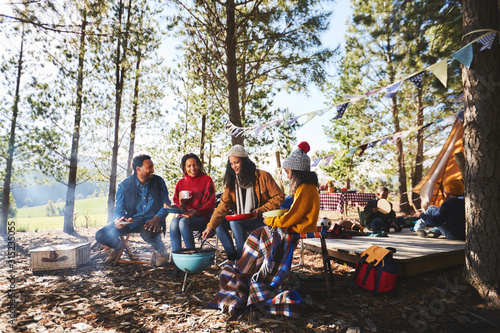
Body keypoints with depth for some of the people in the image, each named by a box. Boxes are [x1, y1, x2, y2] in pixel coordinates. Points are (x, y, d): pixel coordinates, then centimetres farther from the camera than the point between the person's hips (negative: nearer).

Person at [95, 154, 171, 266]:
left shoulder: (158, 182, 0)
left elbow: (166, 204, 0)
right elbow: (119, 208, 0)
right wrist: (119, 220, -25)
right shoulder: (124, 185, -1)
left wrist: (157, 218, -20)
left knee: (148, 234, -38)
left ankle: (161, 251, -2)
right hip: (131, 221, 2)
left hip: (151, 221, -2)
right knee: (100, 235, -14)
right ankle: (118, 246, 22)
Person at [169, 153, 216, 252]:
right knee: (174, 222, -30)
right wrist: (180, 204, -8)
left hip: (202, 217, -3)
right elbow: (176, 202, 17)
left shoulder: (207, 180, 5)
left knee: (184, 222, -33)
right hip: (184, 215, 4)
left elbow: (211, 204, 0)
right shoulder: (181, 182, 16)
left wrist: (196, 212, -17)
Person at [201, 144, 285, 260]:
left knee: (235, 222, -28)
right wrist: (211, 226, -18)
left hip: (262, 220, -6)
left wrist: (261, 210, -18)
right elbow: (224, 205, -5)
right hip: (242, 221, 6)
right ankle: (233, 258, -7)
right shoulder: (231, 181, 6)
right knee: (219, 223, -12)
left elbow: (279, 197, -6)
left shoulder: (263, 176, -7)